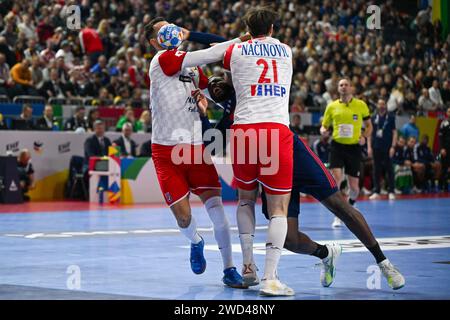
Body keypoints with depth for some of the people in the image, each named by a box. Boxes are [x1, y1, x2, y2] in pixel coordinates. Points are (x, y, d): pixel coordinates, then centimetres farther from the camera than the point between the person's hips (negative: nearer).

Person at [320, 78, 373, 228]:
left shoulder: (361, 105, 3)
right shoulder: (332, 106, 5)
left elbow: (369, 125, 12)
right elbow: (324, 125, 13)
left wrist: (364, 137, -7)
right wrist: (323, 130, -11)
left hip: (354, 148, 0)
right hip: (337, 146, 0)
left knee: (354, 186, 3)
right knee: (336, 178, -19)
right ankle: (338, 216, -8)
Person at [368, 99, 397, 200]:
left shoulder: (391, 117, 2)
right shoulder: (373, 118, 9)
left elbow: (394, 132, 0)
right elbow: (370, 133, 11)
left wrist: (393, 146, -8)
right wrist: (369, 147, 2)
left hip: (387, 148, -3)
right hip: (376, 148, 3)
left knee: (389, 169, -2)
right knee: (376, 170, 4)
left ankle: (391, 192, 1)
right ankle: (376, 192, 8)